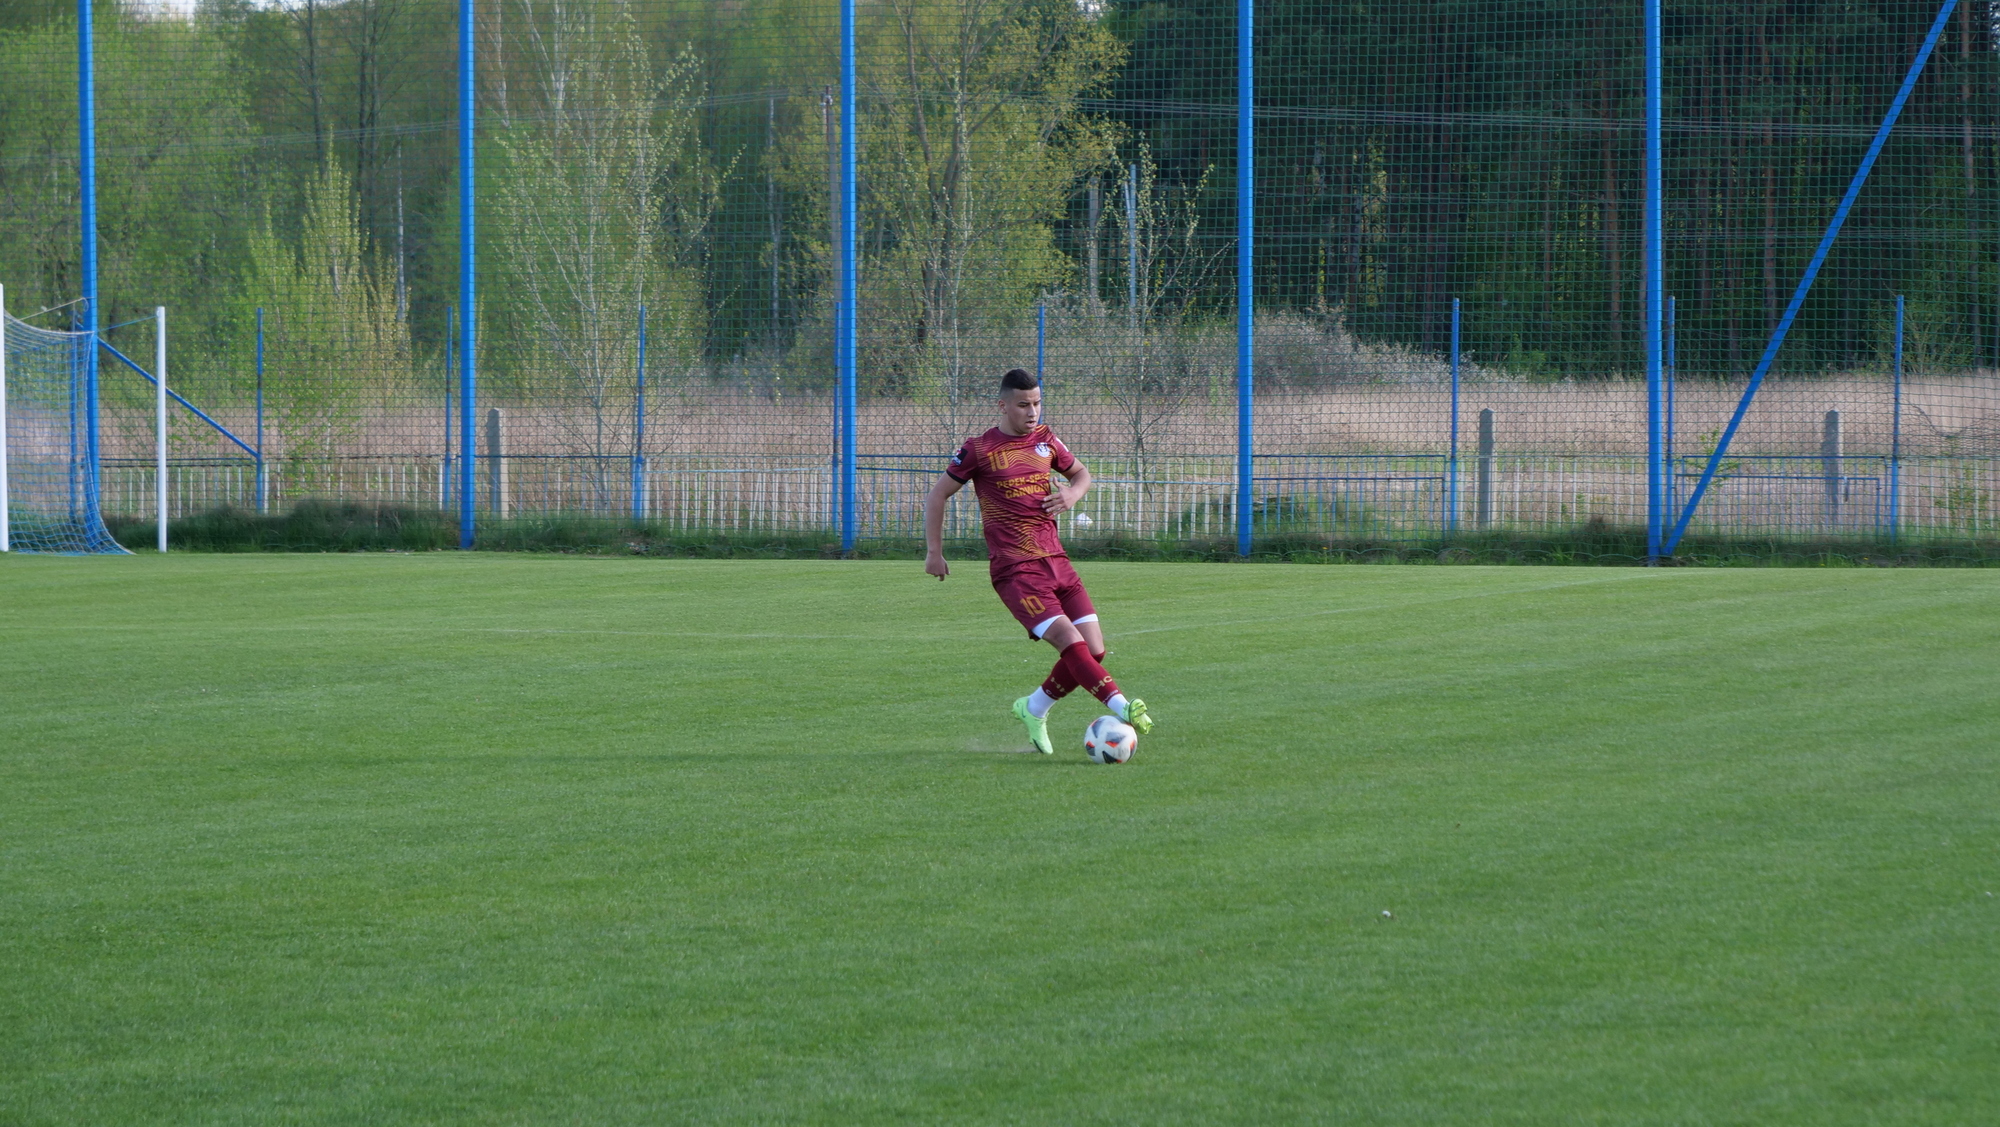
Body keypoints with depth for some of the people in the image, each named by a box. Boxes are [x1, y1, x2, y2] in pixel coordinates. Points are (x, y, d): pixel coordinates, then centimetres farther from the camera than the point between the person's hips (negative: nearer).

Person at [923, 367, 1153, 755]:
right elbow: (937, 496, 8)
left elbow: (1081, 474, 28)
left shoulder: (1045, 440, 13)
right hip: (1015, 570, -6)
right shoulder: (979, 450, -1)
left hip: (1055, 560, 6)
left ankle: (1035, 708, 19)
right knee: (1070, 641, -23)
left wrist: (1072, 494, 5)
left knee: (1094, 650, -2)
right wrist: (934, 552, 5)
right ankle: (1123, 708, -30)